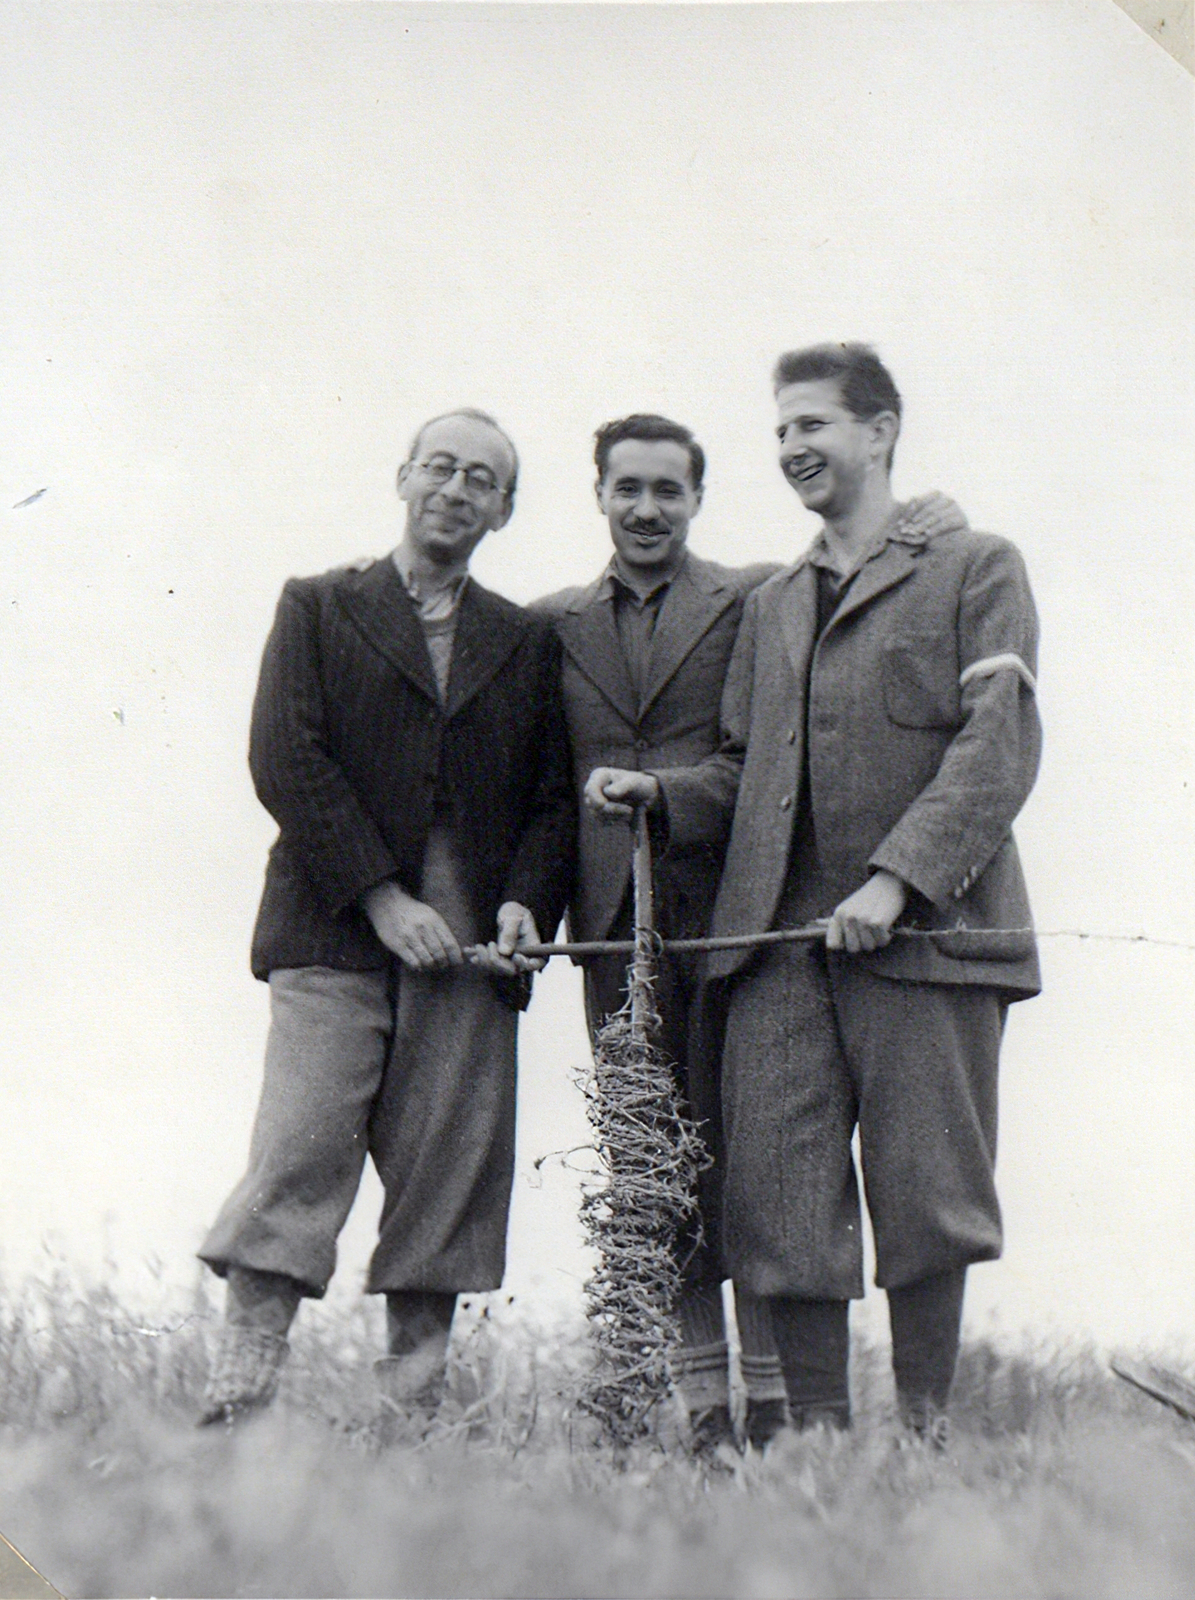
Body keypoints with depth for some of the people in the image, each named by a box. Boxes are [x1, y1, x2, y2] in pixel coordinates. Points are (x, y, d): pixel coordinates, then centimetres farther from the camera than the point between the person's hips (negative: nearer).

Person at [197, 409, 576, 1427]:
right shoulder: (318, 608, 11)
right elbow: (285, 759, -1)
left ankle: (413, 1415, 6)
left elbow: (554, 796, 16)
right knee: (295, 1163, -12)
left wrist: (528, 903, -3)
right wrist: (383, 897, -10)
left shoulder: (527, 643, 20)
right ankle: (235, 1403, -10)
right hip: (334, 940, -3)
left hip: (470, 954, 3)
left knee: (449, 1187, 0)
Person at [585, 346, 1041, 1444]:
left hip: (924, 935, -4)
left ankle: (926, 1437, 12)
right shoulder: (770, 608, 24)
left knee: (925, 1197, -1)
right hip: (780, 942, 5)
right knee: (778, 1201, -1)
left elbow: (999, 747, -5)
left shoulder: (978, 570, 7)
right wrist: (658, 793, 4)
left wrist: (896, 874, -16)